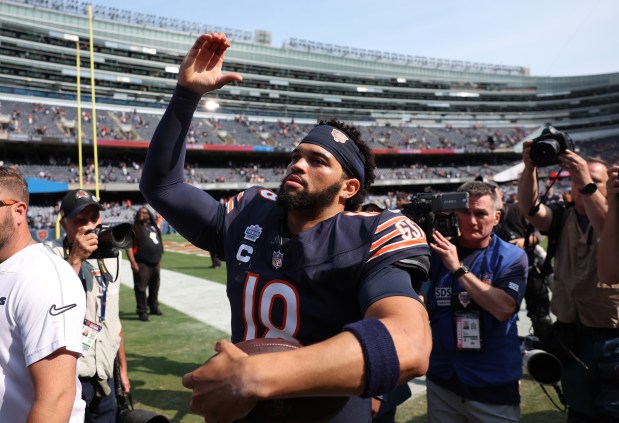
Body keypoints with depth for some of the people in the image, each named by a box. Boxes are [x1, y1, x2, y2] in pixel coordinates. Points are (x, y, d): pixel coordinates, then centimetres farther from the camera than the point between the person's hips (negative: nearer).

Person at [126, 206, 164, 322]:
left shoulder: (153, 227, 16)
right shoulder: (135, 228, -5)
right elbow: (129, 246, -13)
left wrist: (159, 260, 19)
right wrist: (133, 262, -21)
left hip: (155, 263, 7)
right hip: (142, 264, -7)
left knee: (155, 286, 15)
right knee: (141, 287, -5)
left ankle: (154, 307, 30)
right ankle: (142, 311, 3)